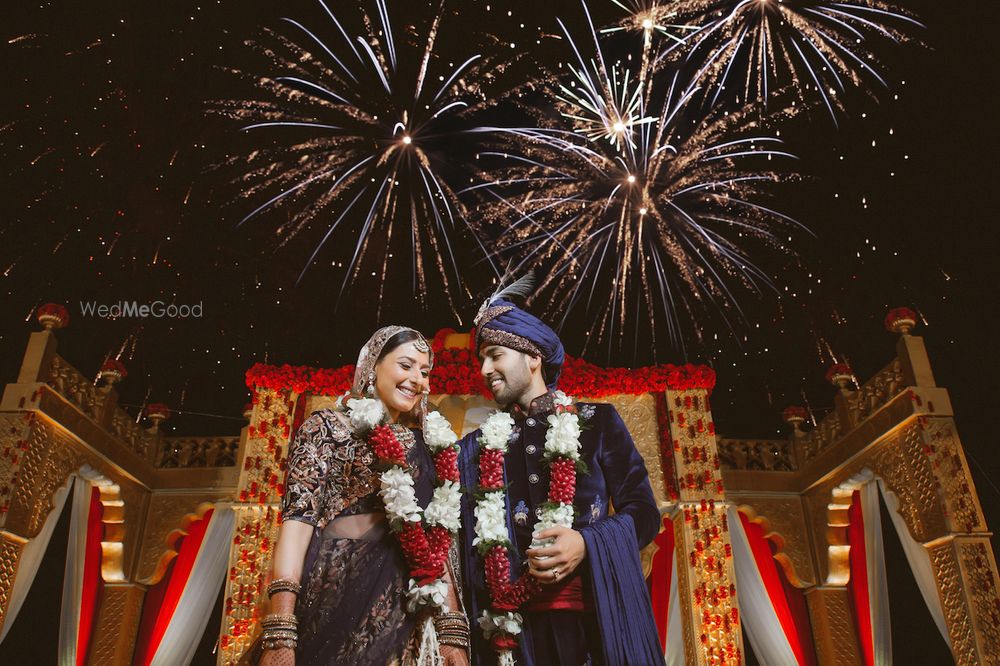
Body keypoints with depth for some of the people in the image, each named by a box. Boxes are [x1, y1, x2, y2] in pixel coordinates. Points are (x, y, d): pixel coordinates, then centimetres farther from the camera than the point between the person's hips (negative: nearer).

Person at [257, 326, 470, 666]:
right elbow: (298, 514, -8)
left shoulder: (425, 447, 14)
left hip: (407, 616, 4)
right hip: (334, 596, -4)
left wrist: (452, 629, 0)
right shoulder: (328, 426, 1)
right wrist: (280, 632, -18)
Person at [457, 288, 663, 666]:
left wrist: (587, 543, -16)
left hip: (599, 616, -1)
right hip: (515, 628, 2)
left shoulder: (597, 422, 4)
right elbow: (469, 545, 9)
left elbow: (644, 514, 1)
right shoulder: (476, 448, 10)